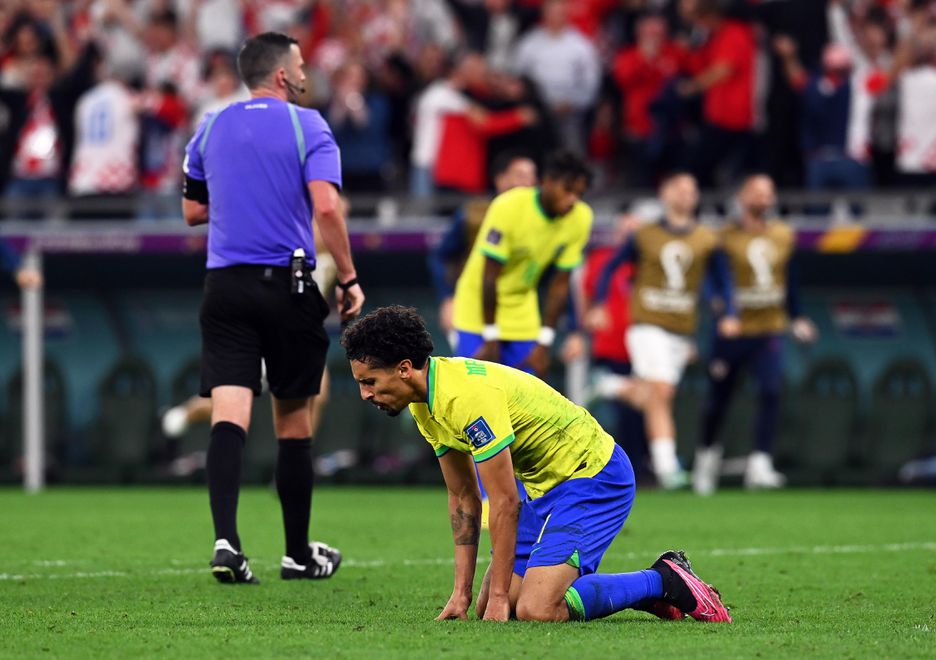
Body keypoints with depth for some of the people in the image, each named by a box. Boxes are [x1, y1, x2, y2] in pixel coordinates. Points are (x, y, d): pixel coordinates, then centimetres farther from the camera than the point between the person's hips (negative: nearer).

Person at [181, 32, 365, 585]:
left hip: (225, 285, 3)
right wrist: (349, 279, -7)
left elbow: (193, 210, 19)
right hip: (287, 287, -3)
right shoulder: (306, 126, -3)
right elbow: (326, 207, -15)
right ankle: (299, 553, 19)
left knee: (229, 416, -7)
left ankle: (226, 540, -26)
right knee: (294, 420, 10)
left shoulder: (211, 129, 11)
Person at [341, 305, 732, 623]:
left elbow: (505, 504, -24)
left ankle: (665, 582, -5)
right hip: (546, 486, 10)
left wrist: (499, 597, -19)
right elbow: (463, 498, 10)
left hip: (594, 477, -10)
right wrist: (461, 592, 6)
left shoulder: (469, 397, -28)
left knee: (534, 609, -23)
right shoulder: (425, 402, 3)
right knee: (490, 607, 5)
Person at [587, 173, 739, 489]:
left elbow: (723, 282, 11)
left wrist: (729, 315, -6)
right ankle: (666, 464, -16)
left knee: (652, 398, 5)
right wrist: (599, 306, -2)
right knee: (661, 392, -16)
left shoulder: (706, 240, 6)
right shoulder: (645, 235, 2)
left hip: (681, 331, 3)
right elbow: (610, 267, 9)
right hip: (648, 324, -3)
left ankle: (620, 387, 36)